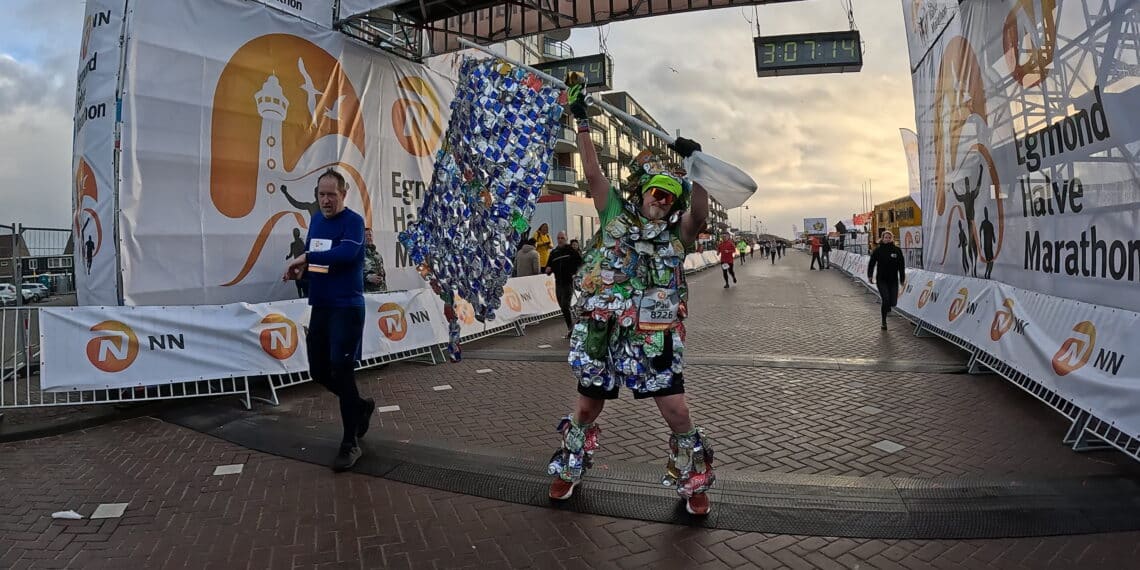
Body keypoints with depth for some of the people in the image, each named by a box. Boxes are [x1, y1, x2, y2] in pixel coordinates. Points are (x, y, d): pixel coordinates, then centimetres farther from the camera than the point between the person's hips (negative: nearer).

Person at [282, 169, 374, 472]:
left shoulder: (353, 221, -11)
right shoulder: (315, 220, 12)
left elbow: (346, 253, -27)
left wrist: (306, 257, -19)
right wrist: (299, 268, -2)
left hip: (347, 307, -8)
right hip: (320, 306, 8)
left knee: (341, 372, -6)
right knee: (319, 371, 12)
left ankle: (351, 443, 6)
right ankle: (361, 406, 36)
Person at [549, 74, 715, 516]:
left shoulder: (676, 235, 7)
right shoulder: (615, 216, 6)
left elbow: (699, 212, -13)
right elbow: (592, 172, -2)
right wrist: (581, 120, -8)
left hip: (654, 338, 0)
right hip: (602, 333, 1)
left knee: (676, 412, -3)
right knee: (588, 409, 13)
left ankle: (693, 482, 21)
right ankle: (568, 470, 38)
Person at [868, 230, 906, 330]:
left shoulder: (897, 250, 0)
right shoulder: (878, 250, -3)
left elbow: (901, 265, 6)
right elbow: (871, 263, 2)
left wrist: (902, 277, 5)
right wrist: (870, 275, -6)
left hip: (893, 280, 2)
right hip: (881, 280, -2)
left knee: (893, 302, -1)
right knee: (886, 300, -13)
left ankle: (885, 307, 37)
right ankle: (884, 322, 3)